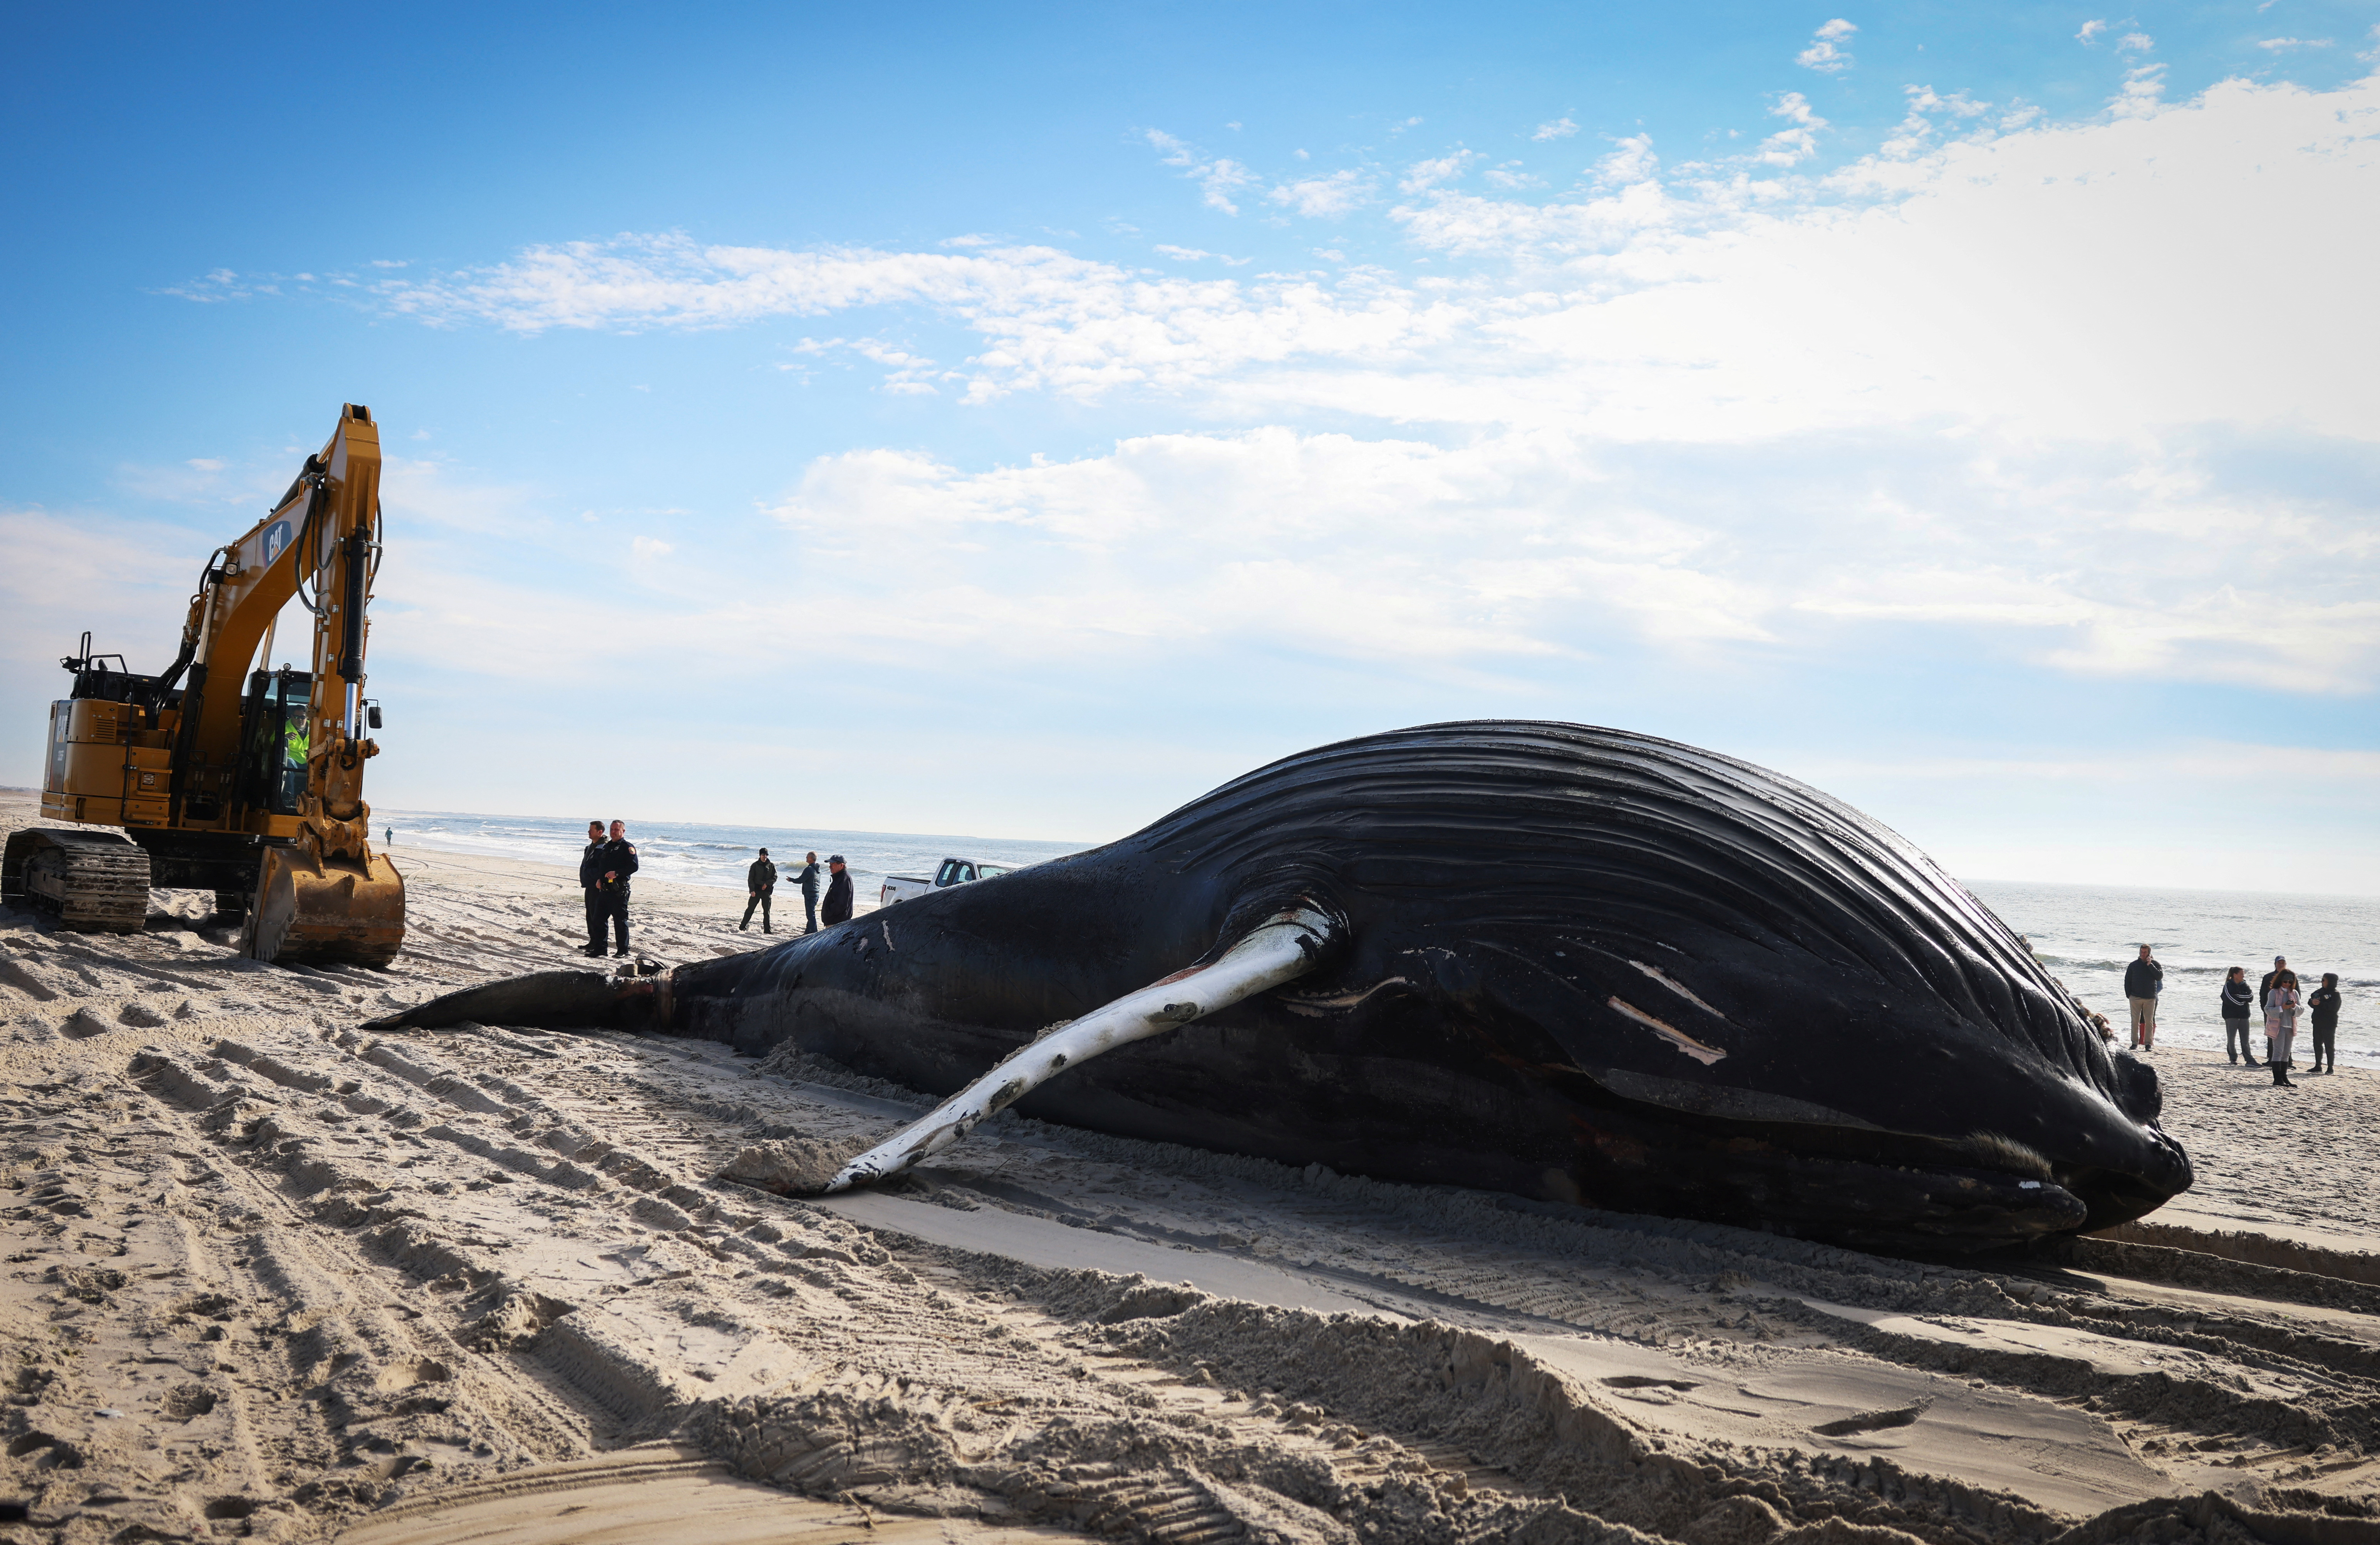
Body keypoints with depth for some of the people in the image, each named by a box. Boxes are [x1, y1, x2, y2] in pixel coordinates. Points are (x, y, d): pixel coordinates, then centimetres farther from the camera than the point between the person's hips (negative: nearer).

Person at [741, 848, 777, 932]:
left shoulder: (771, 866, 7)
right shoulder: (755, 865, 1)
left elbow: (775, 877, 5)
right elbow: (750, 879, -2)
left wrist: (767, 883, -11)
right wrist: (752, 890, -12)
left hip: (767, 891, 2)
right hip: (756, 890, -2)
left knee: (767, 911, 3)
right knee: (750, 909, 1)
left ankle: (767, 930, 7)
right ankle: (742, 927, 10)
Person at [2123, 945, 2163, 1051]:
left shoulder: (2155, 965, 5)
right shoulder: (2134, 965, 8)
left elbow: (2160, 977, -10)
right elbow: (2127, 981, 10)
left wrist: (2150, 965, -15)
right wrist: (2129, 995, 1)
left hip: (2151, 999, -1)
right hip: (2135, 998, 1)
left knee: (2149, 1021, 0)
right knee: (2135, 1021, -1)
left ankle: (2148, 1043, 4)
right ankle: (2135, 1043, 3)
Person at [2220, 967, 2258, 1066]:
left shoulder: (2244, 984, 10)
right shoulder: (2229, 985, -4)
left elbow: (2251, 998, -2)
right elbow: (2230, 1000, -16)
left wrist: (2238, 997, -11)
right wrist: (2243, 1000, -7)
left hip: (2244, 1015, 4)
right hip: (2231, 1015, -4)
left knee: (2245, 1039, 2)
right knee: (2231, 1039, 0)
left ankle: (2250, 1060, 0)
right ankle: (2233, 1059, 11)